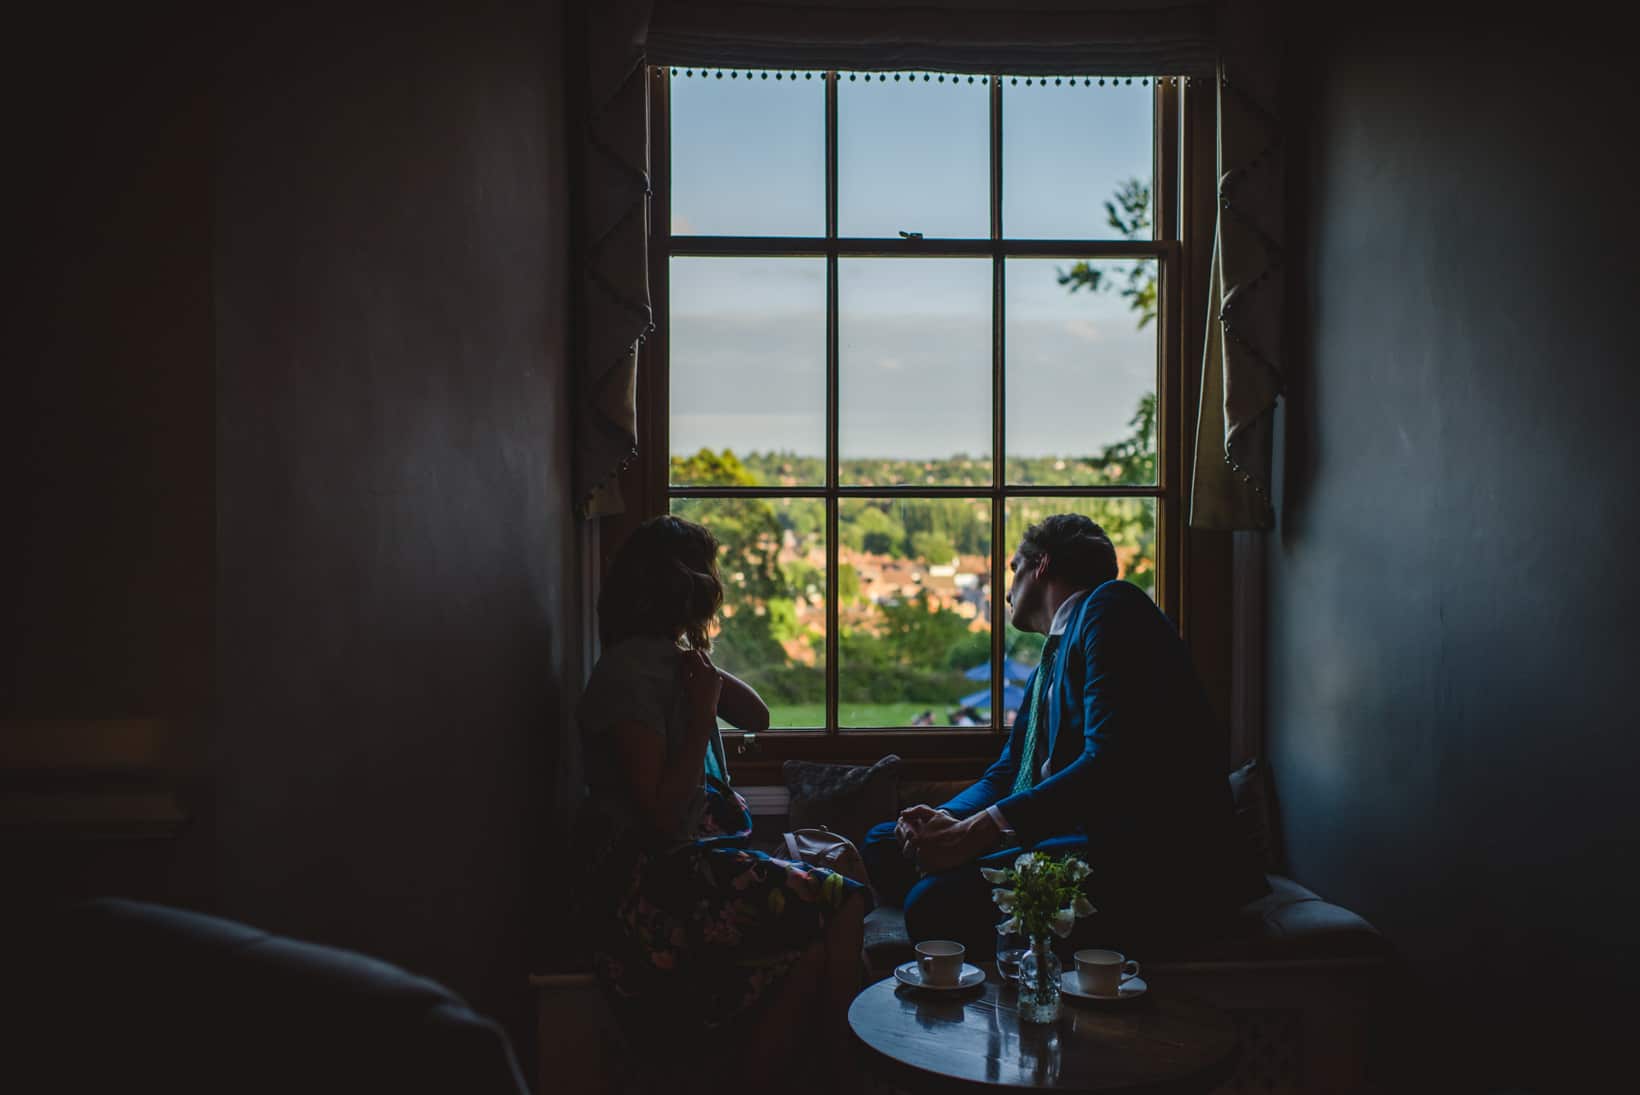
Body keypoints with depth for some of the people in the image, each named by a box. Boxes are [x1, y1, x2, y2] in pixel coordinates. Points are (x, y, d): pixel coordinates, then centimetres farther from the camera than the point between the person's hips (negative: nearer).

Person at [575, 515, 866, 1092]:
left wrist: (707, 671, 2)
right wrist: (703, 711, -16)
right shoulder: (630, 671, -15)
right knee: (832, 906, -15)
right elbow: (661, 815, -20)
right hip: (651, 878, -8)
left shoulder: (671, 658, 11)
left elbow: (756, 717, 16)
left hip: (694, 858, 8)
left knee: (843, 899, -8)